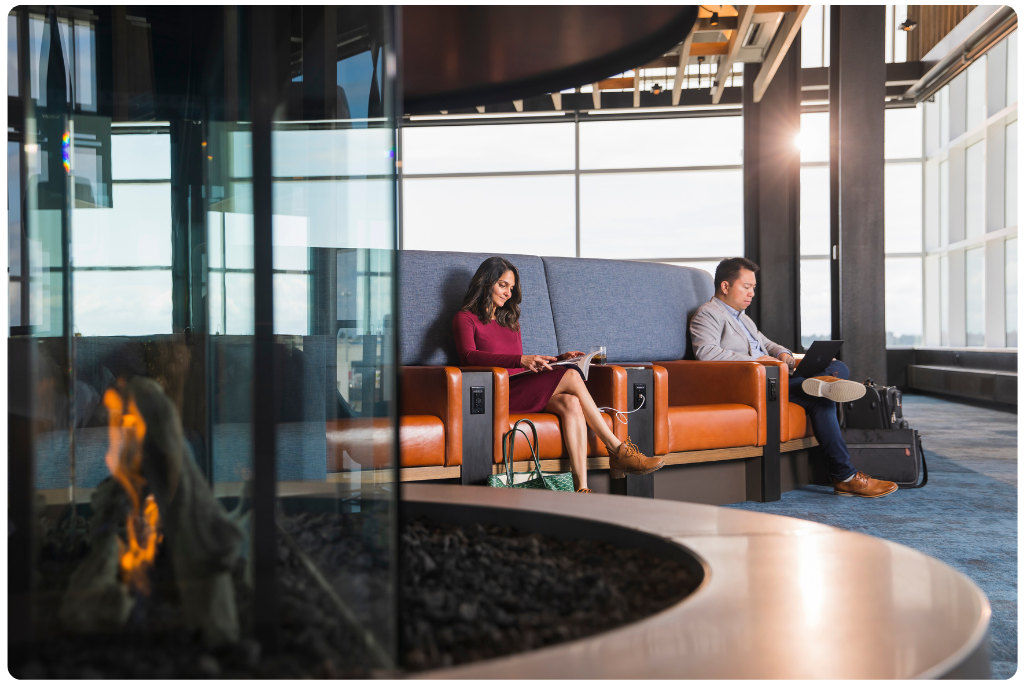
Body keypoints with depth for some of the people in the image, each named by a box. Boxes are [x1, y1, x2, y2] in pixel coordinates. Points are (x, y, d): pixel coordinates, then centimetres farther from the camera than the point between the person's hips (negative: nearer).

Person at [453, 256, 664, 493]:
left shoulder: (510, 321, 30)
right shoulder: (466, 319, 7)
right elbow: (469, 356, -15)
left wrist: (558, 359, 10)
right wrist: (521, 361, -28)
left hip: (522, 390, 6)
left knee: (570, 403, -27)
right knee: (571, 377, -24)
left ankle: (581, 488, -38)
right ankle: (618, 450, -19)